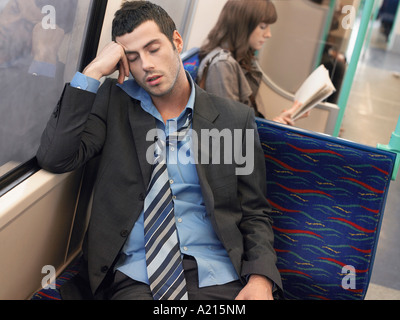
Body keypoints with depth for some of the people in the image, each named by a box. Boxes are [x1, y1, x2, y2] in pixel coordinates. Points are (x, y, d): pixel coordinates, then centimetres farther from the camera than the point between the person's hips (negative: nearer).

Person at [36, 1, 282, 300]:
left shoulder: (235, 119, 8)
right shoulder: (114, 102, 10)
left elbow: (255, 214, 11)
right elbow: (55, 158, -4)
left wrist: (260, 279, -7)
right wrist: (94, 71, -5)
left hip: (217, 276, 1)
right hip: (135, 277, 0)